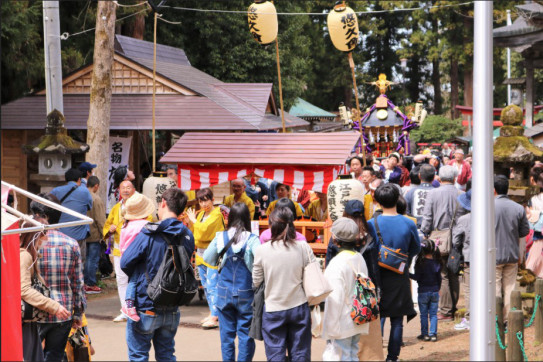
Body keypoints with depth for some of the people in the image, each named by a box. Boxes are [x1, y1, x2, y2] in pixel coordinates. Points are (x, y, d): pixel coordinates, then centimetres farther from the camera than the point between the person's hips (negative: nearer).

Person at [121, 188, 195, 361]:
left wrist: (137, 276, 7)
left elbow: (125, 263, -12)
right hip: (172, 310, 5)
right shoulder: (187, 236, 1)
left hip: (145, 308, -5)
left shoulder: (149, 234, -16)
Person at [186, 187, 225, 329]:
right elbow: (195, 233, 18)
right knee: (206, 287, 14)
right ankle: (213, 313, 24)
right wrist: (190, 223, 2)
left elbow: (204, 229, -23)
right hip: (201, 255, 9)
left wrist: (194, 220, -9)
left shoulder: (217, 214, -12)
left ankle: (214, 318, -13)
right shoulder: (201, 214, 13)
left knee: (212, 287, -12)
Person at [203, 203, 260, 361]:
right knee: (245, 334, 6)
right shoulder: (251, 239, -13)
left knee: (227, 334, 11)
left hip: (224, 292, 3)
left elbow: (207, 259, 9)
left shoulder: (220, 237, -3)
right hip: (246, 293, -2)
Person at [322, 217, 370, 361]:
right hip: (357, 322, 8)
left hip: (342, 325, -8)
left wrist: (332, 329, -15)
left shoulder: (337, 263, -19)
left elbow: (335, 299, -21)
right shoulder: (360, 259, 6)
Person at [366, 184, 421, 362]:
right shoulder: (408, 224, -6)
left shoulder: (372, 224, -11)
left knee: (378, 317, 8)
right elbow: (416, 248, 8)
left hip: (379, 275, -1)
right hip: (400, 277, 1)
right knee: (397, 320, 9)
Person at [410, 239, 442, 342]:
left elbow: (417, 277, -13)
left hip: (423, 292, -3)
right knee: (433, 314, 8)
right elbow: (439, 278, 4)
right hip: (434, 291, 3)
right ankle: (433, 334, 6)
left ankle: (425, 334, 11)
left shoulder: (420, 263, -13)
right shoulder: (437, 263, -2)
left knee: (423, 314, 8)